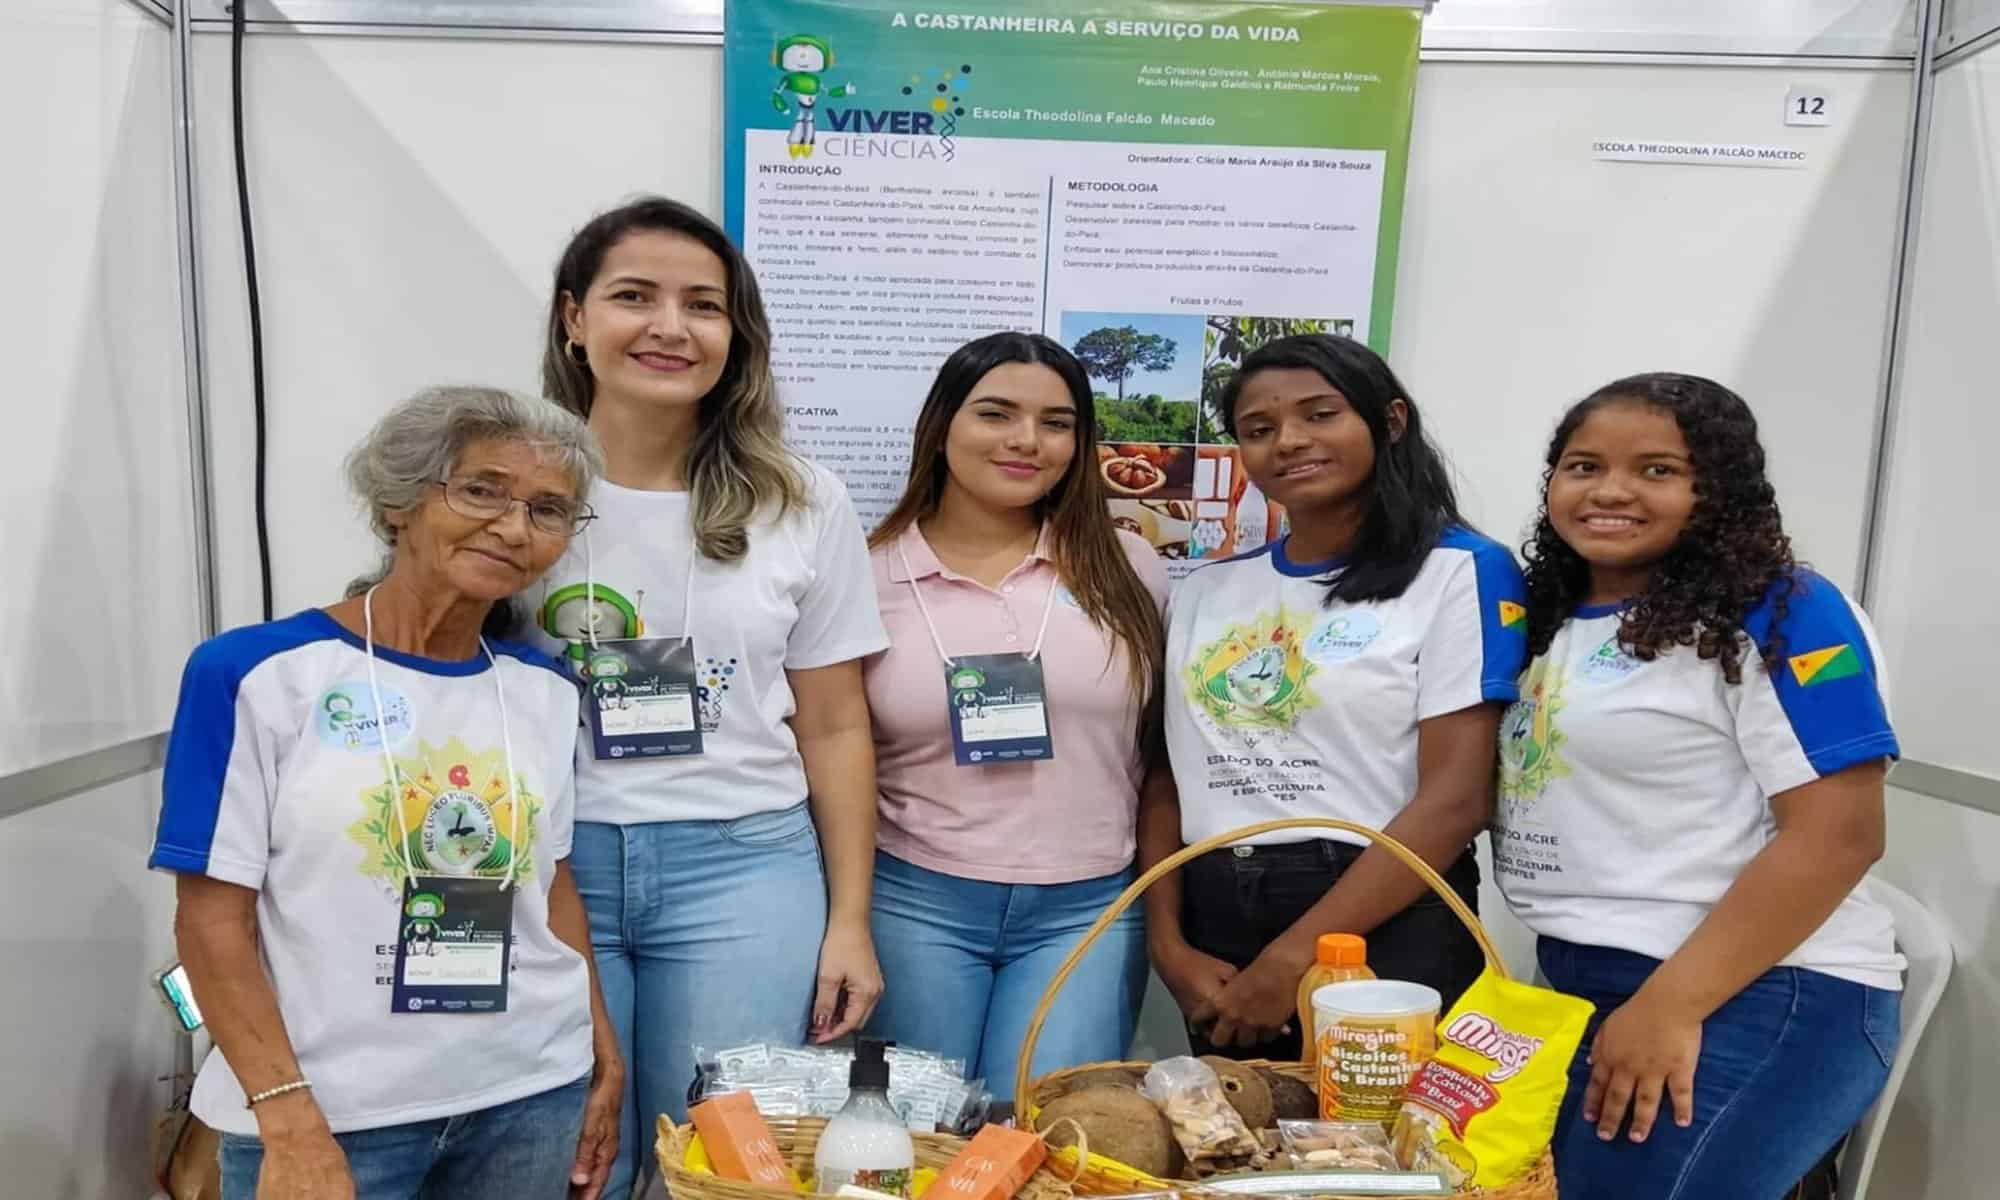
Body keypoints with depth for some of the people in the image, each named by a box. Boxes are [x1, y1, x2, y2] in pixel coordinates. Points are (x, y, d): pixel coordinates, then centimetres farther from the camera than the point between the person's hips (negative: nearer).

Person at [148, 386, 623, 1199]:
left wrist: (604, 1056, 8)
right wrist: (291, 1125, -15)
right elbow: (213, 918, -10)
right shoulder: (255, 673, -10)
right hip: (330, 1111, -4)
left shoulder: (544, 692, 2)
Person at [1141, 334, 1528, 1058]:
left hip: (1384, 930, -5)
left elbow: (1455, 799, -13)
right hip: (1215, 928, 5)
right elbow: (1168, 779, 9)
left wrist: (1292, 959, -16)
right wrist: (1169, 945, -4)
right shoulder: (1204, 590, 10)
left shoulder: (1459, 571, -6)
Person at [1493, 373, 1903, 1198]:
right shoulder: (1547, 619, 9)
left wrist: (1670, 1007, -19)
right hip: (1579, 990, 7)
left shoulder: (1779, 615, -10)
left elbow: (1836, 836, -17)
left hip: (1752, 1001, -7)